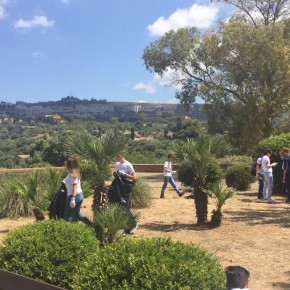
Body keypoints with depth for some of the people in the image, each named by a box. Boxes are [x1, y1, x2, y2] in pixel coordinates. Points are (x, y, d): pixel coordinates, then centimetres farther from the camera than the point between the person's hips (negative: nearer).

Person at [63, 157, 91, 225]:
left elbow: (75, 186, -23)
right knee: (77, 214, 20)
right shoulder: (76, 172, 11)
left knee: (68, 217, -1)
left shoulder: (72, 174, -16)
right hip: (80, 194, 10)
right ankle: (91, 224, 14)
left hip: (75, 195, -10)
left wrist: (73, 198, -28)